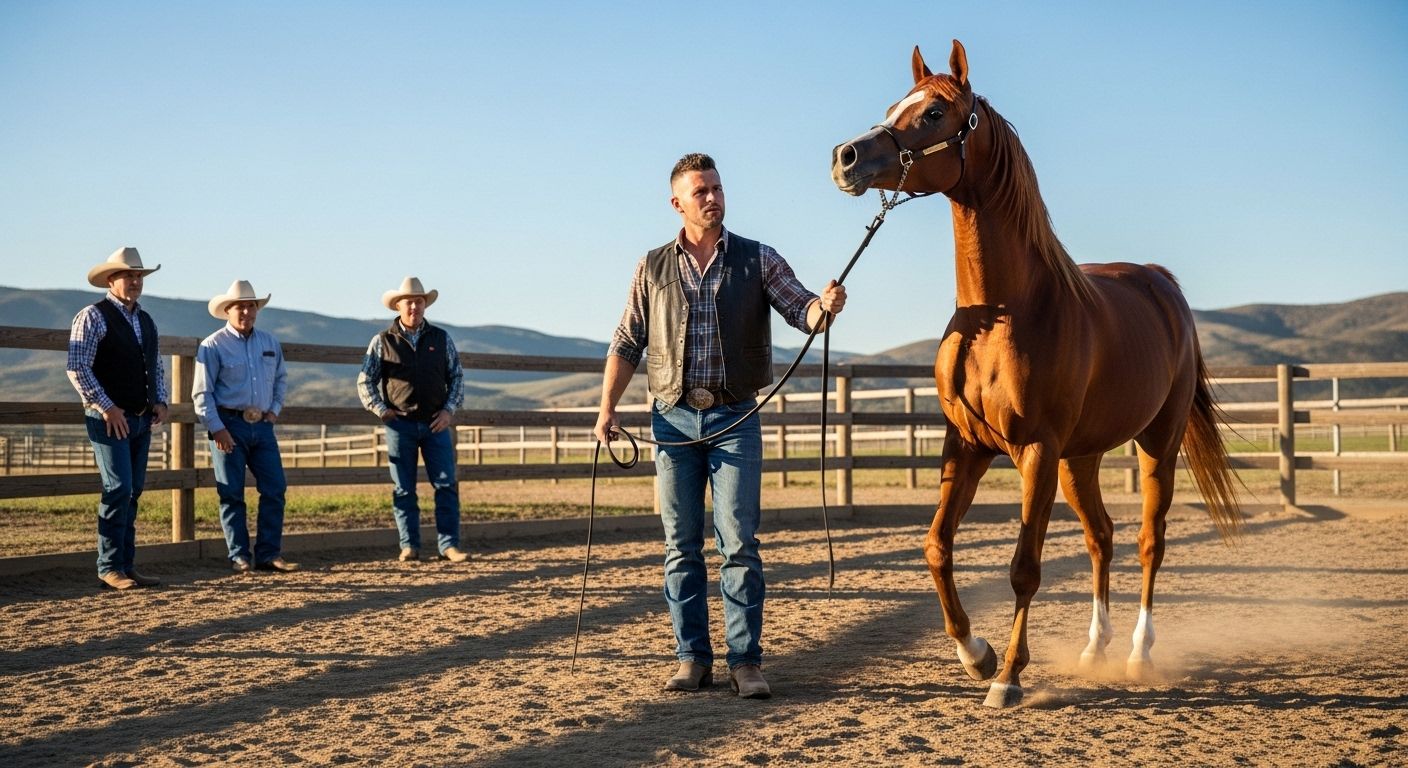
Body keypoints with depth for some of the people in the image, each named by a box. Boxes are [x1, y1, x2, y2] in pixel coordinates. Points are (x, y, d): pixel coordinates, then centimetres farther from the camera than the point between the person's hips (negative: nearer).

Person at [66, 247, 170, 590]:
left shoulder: (146, 321, 16)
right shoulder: (93, 317, -7)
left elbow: (157, 367, 24)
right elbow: (77, 368, -14)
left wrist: (160, 401, 7)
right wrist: (106, 407, -17)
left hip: (141, 420, 7)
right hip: (110, 419, -7)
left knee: (133, 493, 8)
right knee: (118, 488, -12)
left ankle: (127, 566, 12)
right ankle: (110, 567, -6)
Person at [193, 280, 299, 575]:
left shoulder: (270, 342, 11)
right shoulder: (213, 346, -5)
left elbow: (281, 379, 25)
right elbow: (202, 392, -7)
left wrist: (275, 409, 11)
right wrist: (216, 429, -14)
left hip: (262, 426, 5)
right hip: (229, 425, -5)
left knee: (275, 489, 0)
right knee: (232, 494, -1)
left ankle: (268, 554, 6)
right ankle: (240, 558, 5)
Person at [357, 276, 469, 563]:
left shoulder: (441, 339, 7)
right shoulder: (382, 341, 3)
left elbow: (457, 377, 11)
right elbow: (365, 381, 6)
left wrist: (449, 410, -1)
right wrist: (380, 409, -5)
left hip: (436, 423, 1)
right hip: (400, 424, -1)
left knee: (446, 485, -2)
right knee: (404, 489, 3)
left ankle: (449, 545, 2)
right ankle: (409, 547, 10)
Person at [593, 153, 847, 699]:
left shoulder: (758, 260, 4)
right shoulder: (654, 268, 8)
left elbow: (801, 311, -7)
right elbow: (626, 345, 10)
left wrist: (826, 306, -30)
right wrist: (608, 408, 1)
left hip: (734, 417, -2)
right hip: (673, 417, 2)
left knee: (738, 543, -5)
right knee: (681, 546, 4)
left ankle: (746, 661, -1)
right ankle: (692, 659, 12)